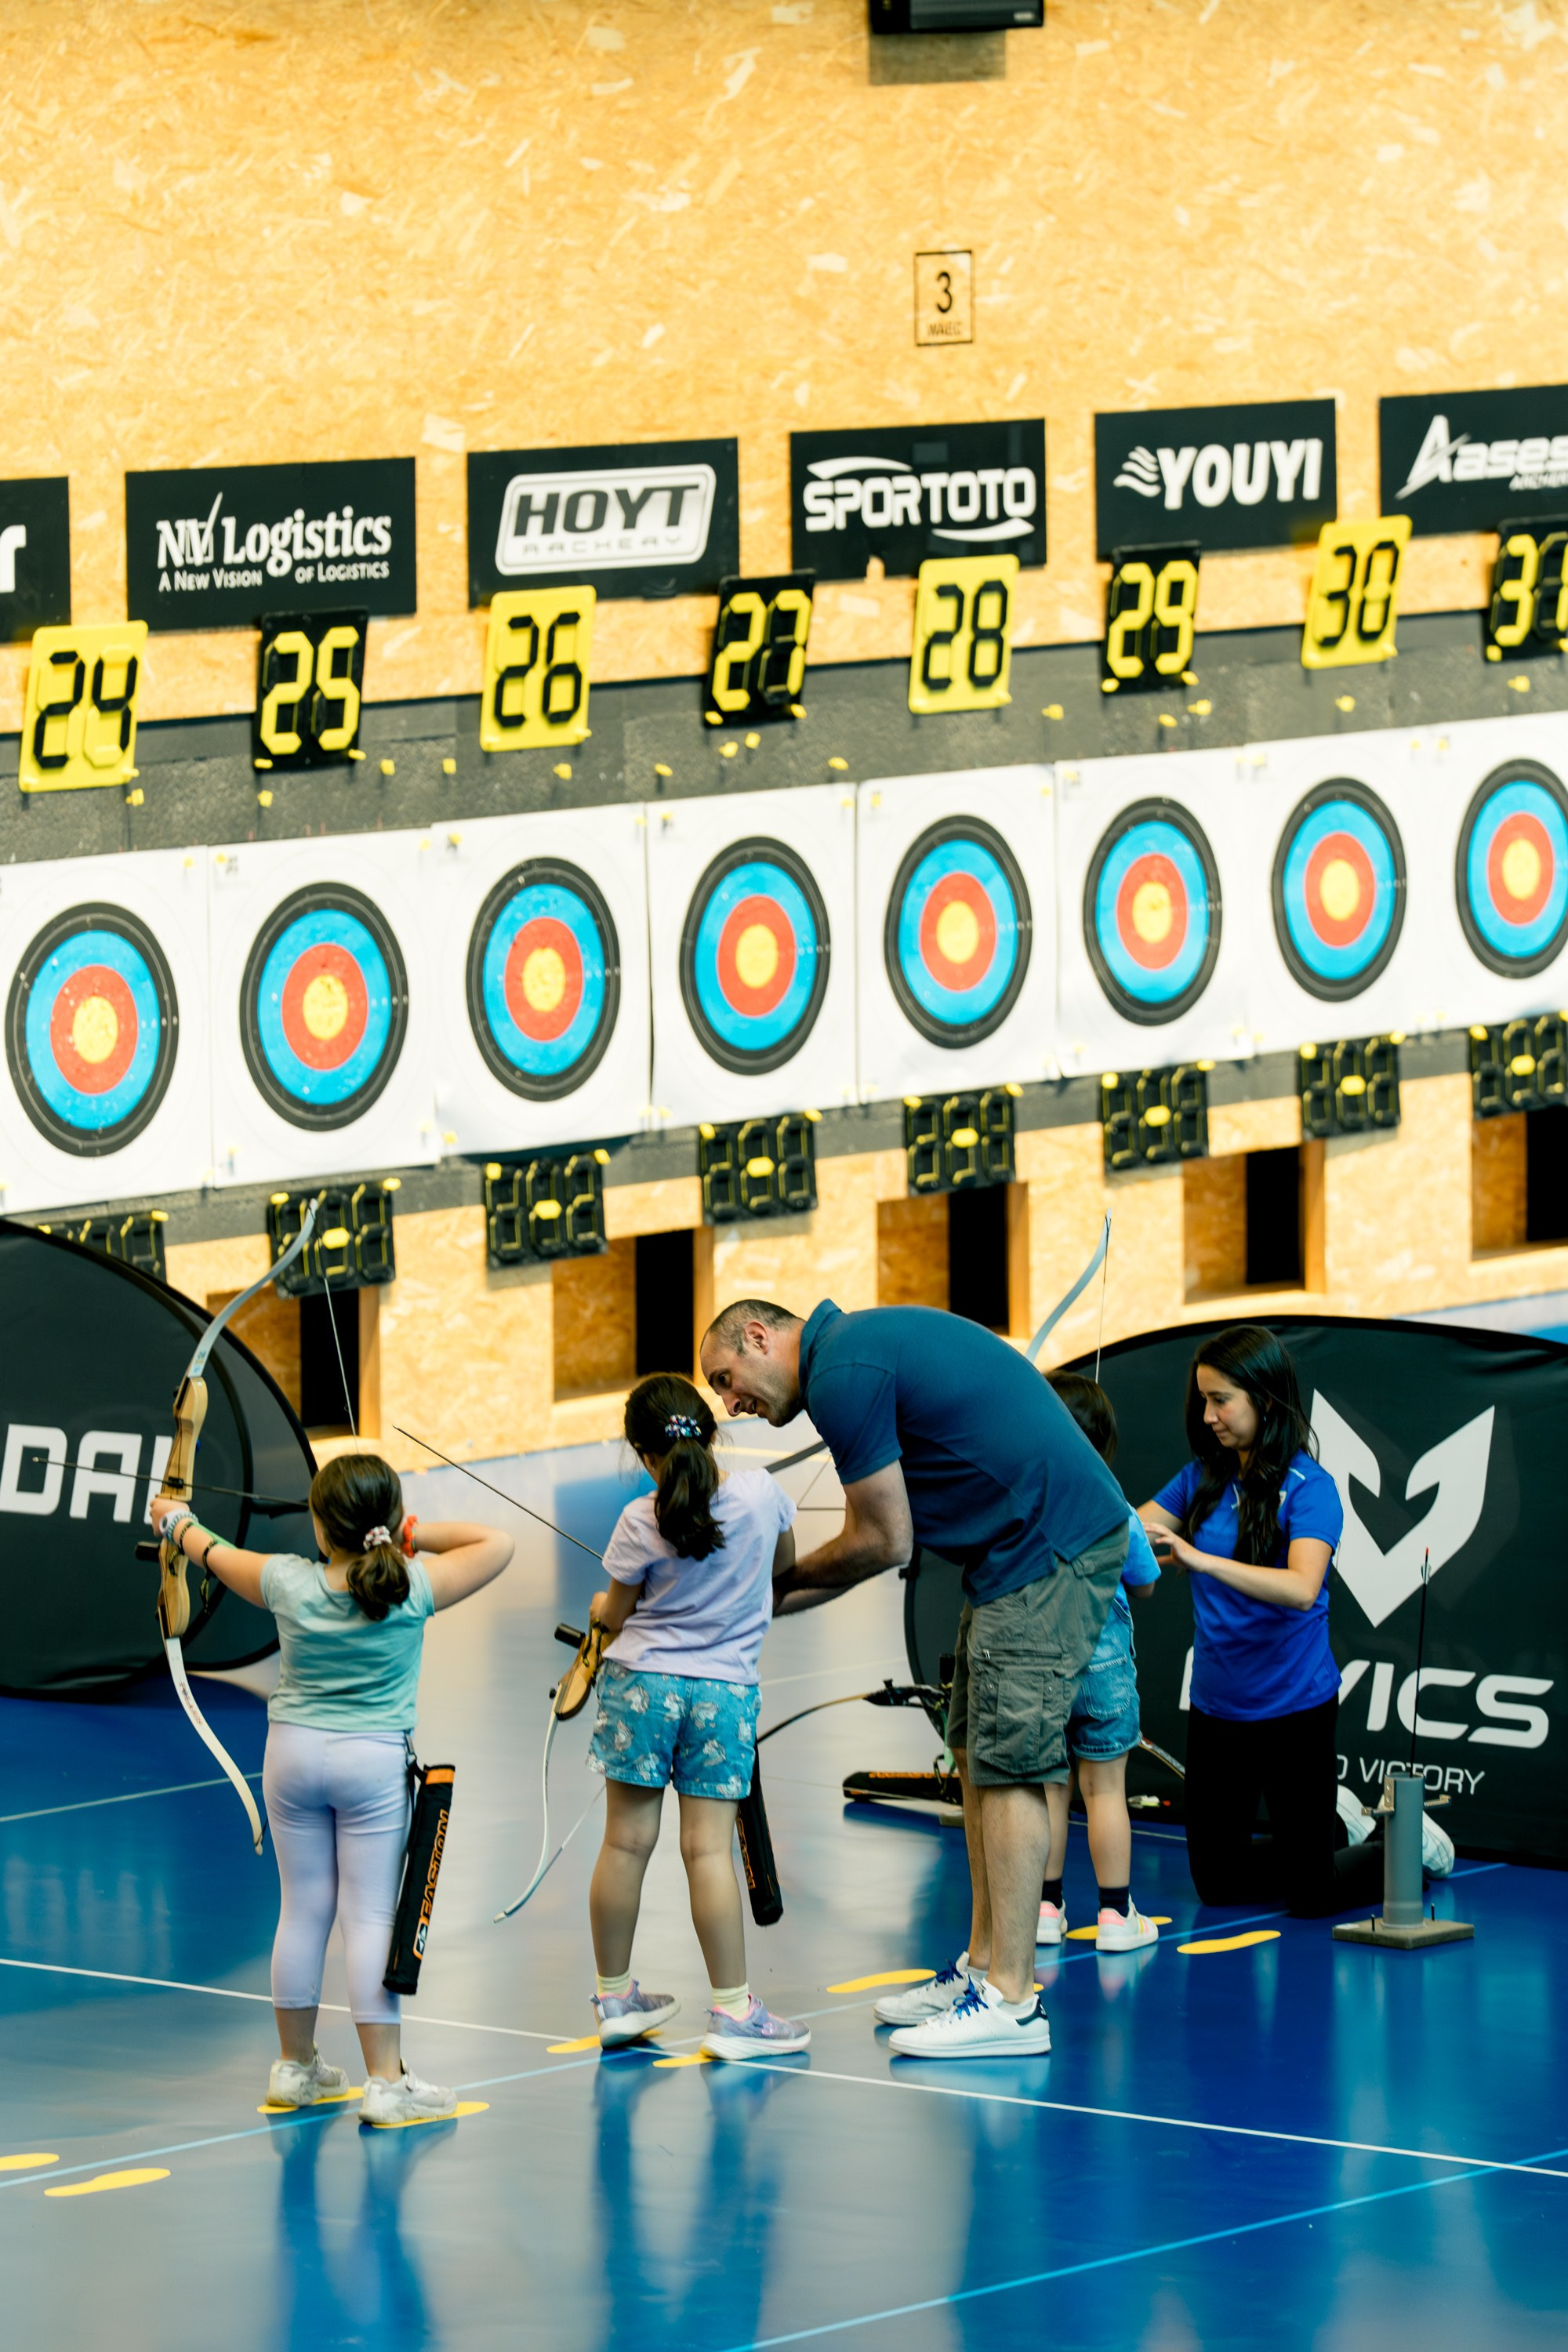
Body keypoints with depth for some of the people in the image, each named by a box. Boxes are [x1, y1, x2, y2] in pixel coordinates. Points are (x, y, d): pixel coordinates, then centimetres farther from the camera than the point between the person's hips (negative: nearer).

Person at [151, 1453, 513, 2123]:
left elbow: (218, 1555, 13)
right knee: (372, 1915, -3)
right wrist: (414, 1536, 0)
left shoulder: (288, 1584, -7)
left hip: (293, 1753, 3)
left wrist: (178, 1521, 34)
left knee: (302, 1910, 12)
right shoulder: (413, 1588, -12)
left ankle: (294, 2066, 24)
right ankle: (385, 2081, -4)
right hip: (375, 1764, -3)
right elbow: (495, 1544, -1)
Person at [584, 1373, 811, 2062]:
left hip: (639, 1682, 0)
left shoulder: (641, 1523, -10)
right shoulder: (762, 1494, -5)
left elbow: (615, 1613, 3)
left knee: (626, 1842, 6)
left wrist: (602, 1606, 26)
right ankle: (733, 2011, -2)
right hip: (725, 1690, 0)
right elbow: (783, 1562, 16)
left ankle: (615, 1998, 17)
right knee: (710, 1848, -1)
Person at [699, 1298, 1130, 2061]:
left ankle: (1010, 2003, -9)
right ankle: (984, 1965, 20)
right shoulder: (866, 1342, 17)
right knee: (977, 1753, 14)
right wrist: (772, 1600, 16)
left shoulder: (843, 1374, -14)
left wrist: (780, 1580, 6)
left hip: (1048, 1552, -10)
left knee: (1006, 1764, -9)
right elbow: (881, 1539, 19)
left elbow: (885, 1543, -10)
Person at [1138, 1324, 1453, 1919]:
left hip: (1293, 1707, -6)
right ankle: (1336, 1825, 38)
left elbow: (1301, 1589, -31)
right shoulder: (1204, 1479, 2)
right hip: (1216, 1708, 6)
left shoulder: (1309, 1488, -16)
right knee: (1216, 1883, 15)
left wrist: (1204, 1560, -41)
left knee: (1307, 1896, 1)